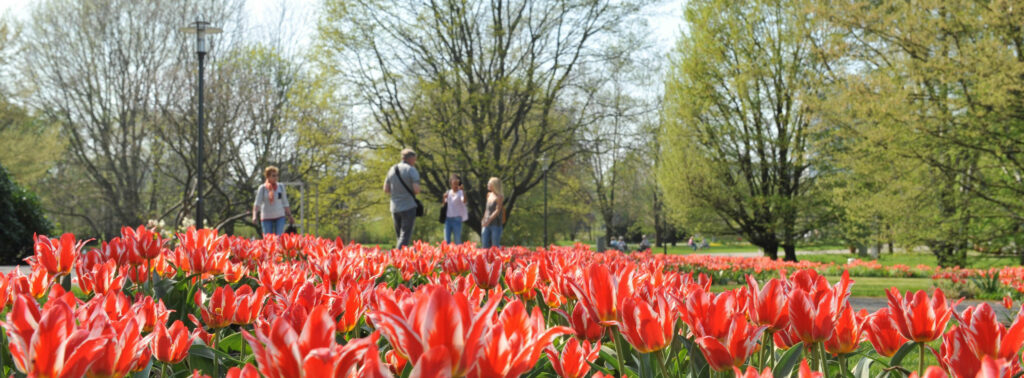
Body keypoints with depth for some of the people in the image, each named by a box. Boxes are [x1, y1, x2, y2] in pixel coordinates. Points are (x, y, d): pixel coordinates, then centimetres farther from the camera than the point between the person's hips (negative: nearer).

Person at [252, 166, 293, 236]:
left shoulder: (280, 187, 6)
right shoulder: (262, 188, -2)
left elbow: (285, 202, 12)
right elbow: (257, 203, -10)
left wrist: (289, 216, 8)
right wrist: (254, 216, -25)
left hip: (279, 216, 1)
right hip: (267, 217, -1)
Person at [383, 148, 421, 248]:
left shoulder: (392, 170, 10)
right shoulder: (411, 170, -8)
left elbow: (386, 189, 10)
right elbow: (416, 189, -16)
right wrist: (414, 193, 5)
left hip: (395, 208, 6)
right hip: (408, 206, -6)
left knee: (400, 236, 15)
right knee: (405, 236, -6)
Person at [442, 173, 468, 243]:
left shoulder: (460, 193, -4)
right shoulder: (448, 192, 12)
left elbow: (464, 201, -24)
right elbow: (444, 203, 18)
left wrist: (462, 191, -38)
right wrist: (444, 198, -2)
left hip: (457, 219, -5)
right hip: (448, 218, 5)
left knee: (457, 240, -5)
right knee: (446, 241, 2)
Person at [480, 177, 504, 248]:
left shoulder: (499, 197, -9)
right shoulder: (489, 195, 12)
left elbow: (498, 211, -15)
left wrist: (489, 220, -20)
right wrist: (484, 219, 12)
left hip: (496, 224, -7)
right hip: (487, 224, 7)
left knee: (495, 246, -4)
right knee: (485, 245, 4)